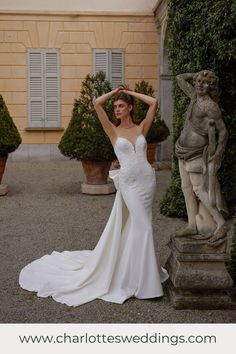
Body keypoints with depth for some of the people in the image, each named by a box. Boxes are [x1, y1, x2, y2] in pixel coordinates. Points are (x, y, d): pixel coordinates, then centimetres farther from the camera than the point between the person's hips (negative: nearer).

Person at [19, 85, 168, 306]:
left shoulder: (141, 128, 11)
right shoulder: (113, 131, 4)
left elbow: (153, 103, 7)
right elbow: (97, 104, -3)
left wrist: (130, 92, 12)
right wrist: (115, 91, 10)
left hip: (147, 179, 3)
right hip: (129, 182, -3)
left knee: (135, 226, 11)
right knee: (142, 227, -7)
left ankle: (139, 270, 27)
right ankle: (142, 278, 5)